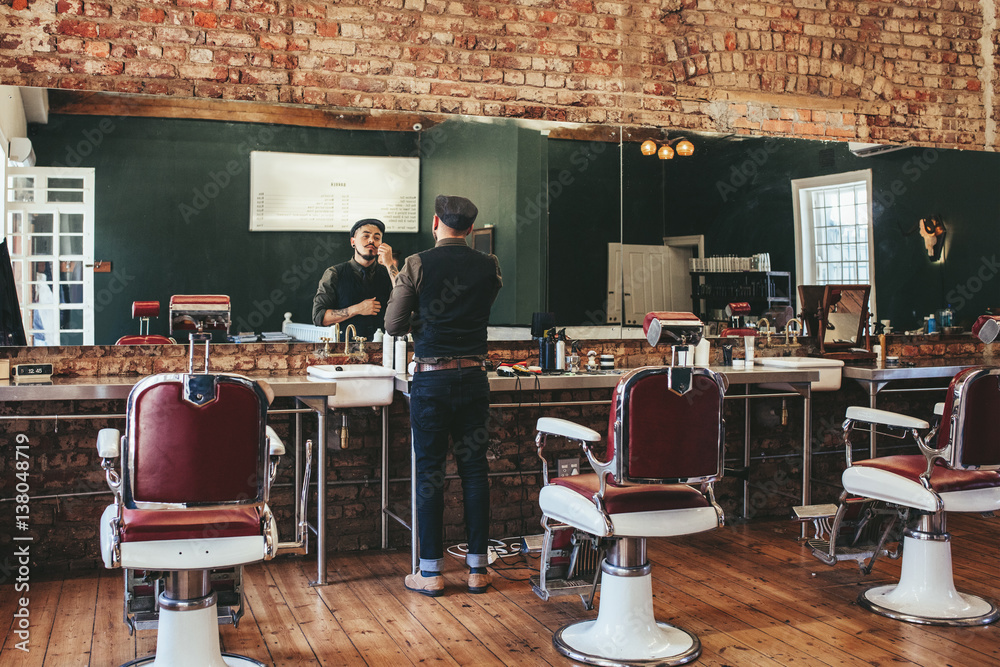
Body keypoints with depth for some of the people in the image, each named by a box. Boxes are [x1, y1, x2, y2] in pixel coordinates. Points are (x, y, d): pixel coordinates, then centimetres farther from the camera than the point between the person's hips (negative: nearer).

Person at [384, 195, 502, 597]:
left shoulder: (417, 265, -6)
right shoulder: (489, 267, 3)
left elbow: (393, 325, -2)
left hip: (431, 379, -3)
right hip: (473, 377, 3)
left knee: (429, 471, 4)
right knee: (475, 469, 8)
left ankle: (431, 571, 9)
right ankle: (477, 569, 14)